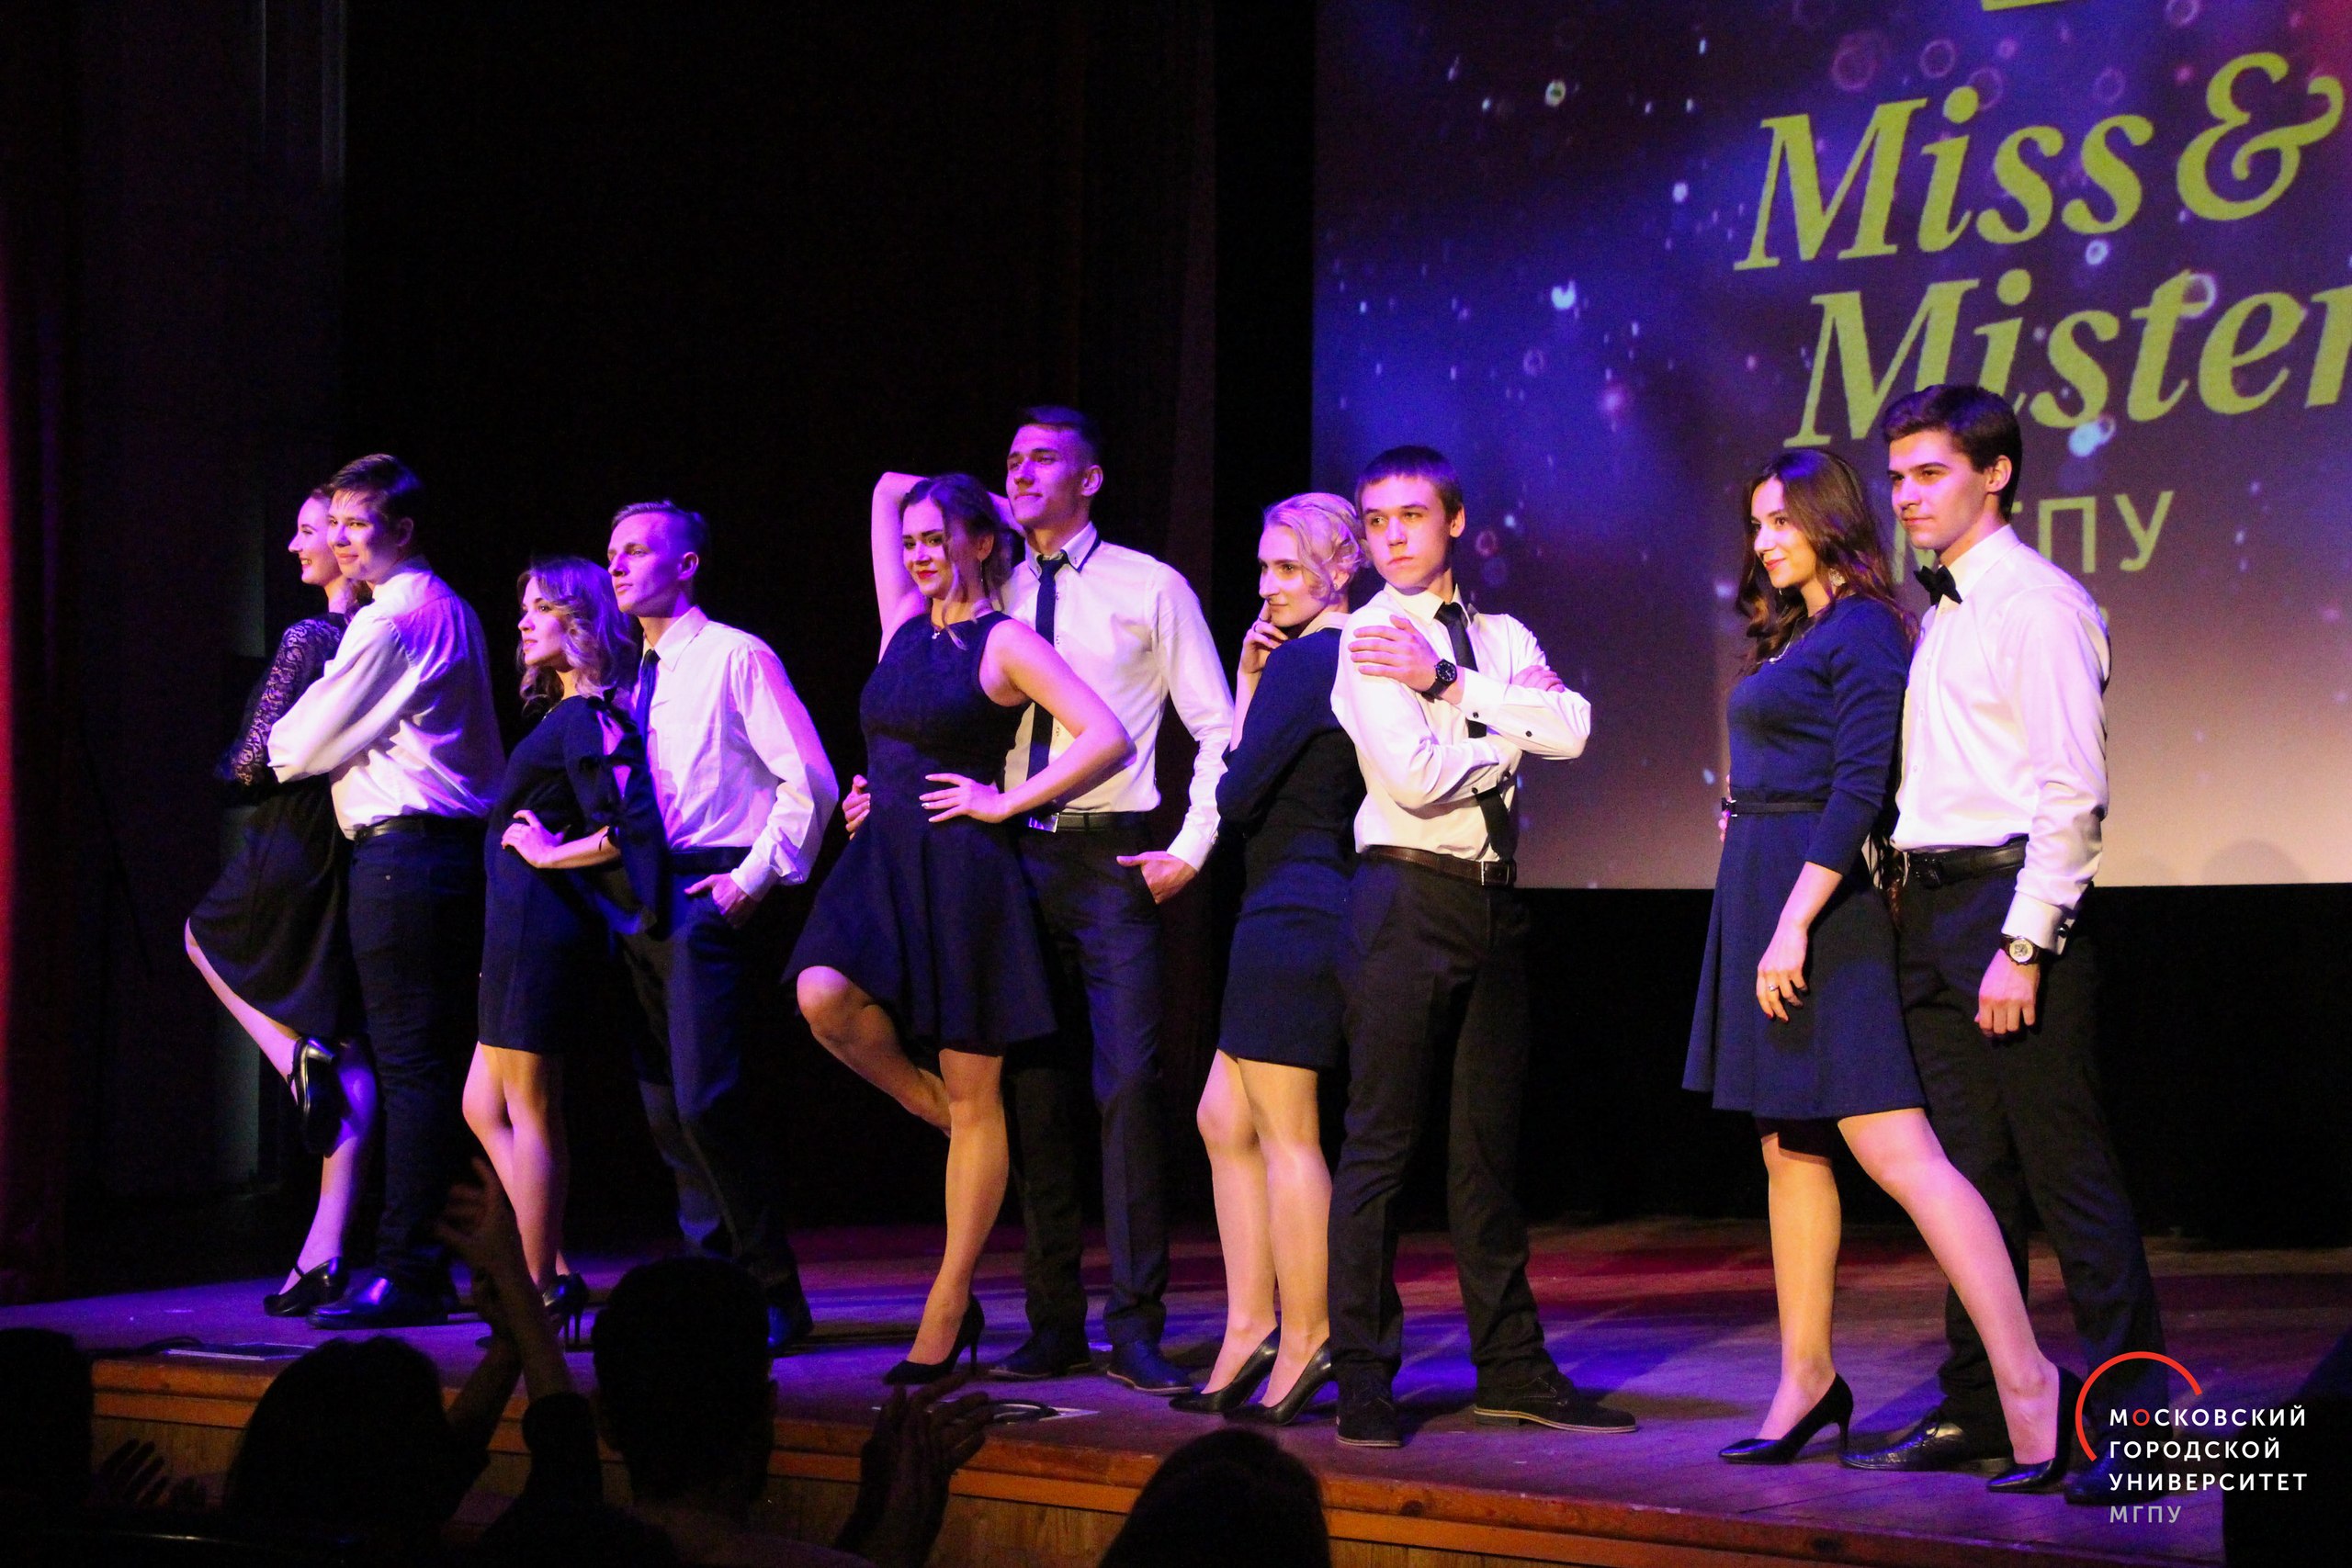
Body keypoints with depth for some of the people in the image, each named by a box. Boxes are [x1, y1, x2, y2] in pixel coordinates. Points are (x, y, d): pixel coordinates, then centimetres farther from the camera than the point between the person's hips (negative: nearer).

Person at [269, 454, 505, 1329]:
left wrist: (277, 744, 14)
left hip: (400, 854, -10)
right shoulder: (453, 614, 18)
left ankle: (407, 1274, -7)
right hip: (459, 847, 10)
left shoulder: (390, 622, -13)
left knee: (410, 1067, -9)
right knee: (444, 1064, 12)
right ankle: (470, 1256, 17)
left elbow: (303, 748, -8)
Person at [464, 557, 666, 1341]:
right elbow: (615, 817, 20)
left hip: (540, 925, -10)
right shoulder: (571, 715, 16)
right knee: (484, 1108, 14)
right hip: (521, 929, 10)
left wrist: (551, 854, -13)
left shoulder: (586, 719, -13)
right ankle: (556, 1274, 16)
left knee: (528, 1110, -4)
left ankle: (542, 1295, 2)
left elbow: (628, 827, -23)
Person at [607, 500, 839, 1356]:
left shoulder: (735, 657, -5)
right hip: (642, 896, 8)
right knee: (666, 1107, 9)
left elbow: (810, 781, -10)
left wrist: (756, 876, -12)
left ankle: (775, 1294, -4)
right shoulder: (635, 678, 17)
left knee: (706, 1099, -15)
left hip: (710, 893, -8)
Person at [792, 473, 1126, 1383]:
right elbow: (888, 490, 27)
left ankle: (947, 1311, 5)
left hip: (960, 867, -6)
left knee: (976, 1099, 0)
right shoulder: (905, 625, 15)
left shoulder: (1005, 642, -3)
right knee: (823, 998, -25)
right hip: (882, 864, 6)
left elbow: (1109, 738, -13)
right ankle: (930, 1105, 5)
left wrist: (1004, 802, -10)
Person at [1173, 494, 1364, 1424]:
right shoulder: (1349, 658, 14)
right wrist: (1252, 688, 7)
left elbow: (1238, 798, -17)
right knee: (1225, 1119, 14)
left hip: (1292, 913, -10)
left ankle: (1303, 1340, 5)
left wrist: (1245, 696, 1)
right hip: (1320, 909, 10)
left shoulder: (1300, 663, -14)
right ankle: (1250, 1328, 16)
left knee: (1285, 1134, -2)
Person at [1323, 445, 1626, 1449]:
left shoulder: (1504, 640, 14)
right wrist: (1504, 720, -2)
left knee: (1489, 1144, 11)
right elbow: (1414, 775, -16)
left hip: (1494, 899, 6)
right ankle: (1363, 1380, 2)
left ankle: (1511, 1366, 18)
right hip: (1406, 897, -5)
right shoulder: (1363, 641, -3)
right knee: (1380, 1142, -4)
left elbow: (1571, 727, -5)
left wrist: (1449, 682, -10)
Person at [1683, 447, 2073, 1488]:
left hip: (1820, 905, -10)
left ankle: (2024, 1375, -17)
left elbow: (1859, 787, -18)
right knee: (1789, 1151, 11)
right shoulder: (1795, 638, 18)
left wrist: (1794, 924, -23)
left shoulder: (1863, 631, -10)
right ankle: (1806, 1381, 18)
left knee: (1893, 1147, -15)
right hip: (1762, 900, 10)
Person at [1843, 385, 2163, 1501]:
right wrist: (1919, 910, 8)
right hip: (1932, 907, 8)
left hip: (2011, 901, -8)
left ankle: (2133, 1421, -2)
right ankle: (1976, 1409, 17)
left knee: (2068, 1170, -7)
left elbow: (2070, 792, -14)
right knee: (1969, 1175, 11)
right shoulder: (1941, 614, 18)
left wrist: (2023, 946, -19)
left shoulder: (2038, 604, -8)